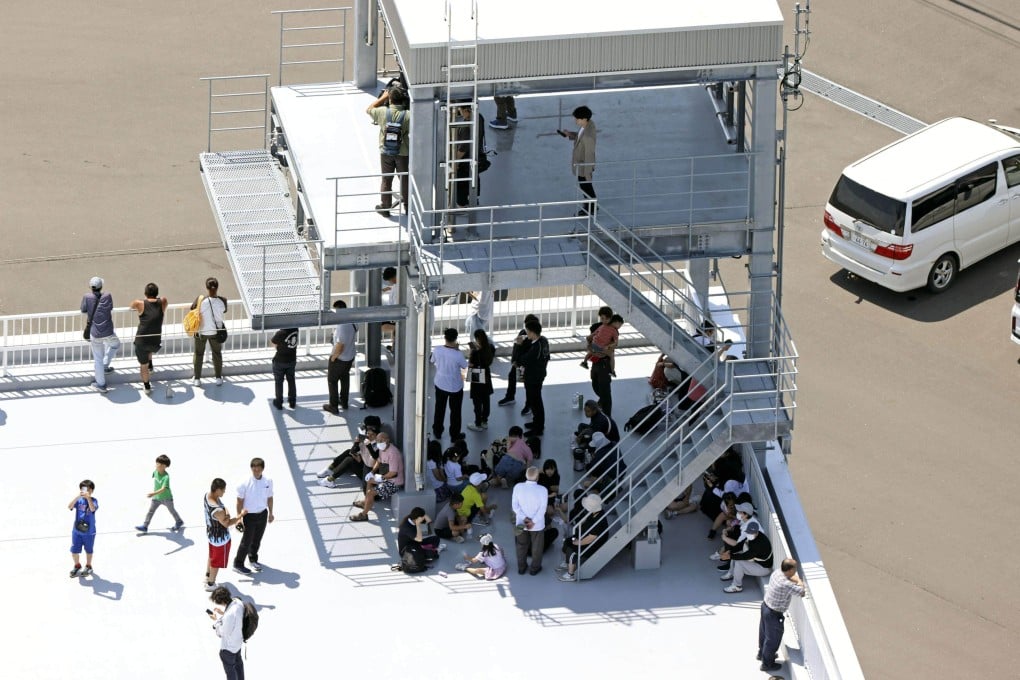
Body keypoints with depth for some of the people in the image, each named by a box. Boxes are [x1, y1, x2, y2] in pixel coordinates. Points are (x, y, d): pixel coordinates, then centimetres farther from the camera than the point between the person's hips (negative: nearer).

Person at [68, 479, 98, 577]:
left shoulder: (94, 501, -12)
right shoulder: (78, 500, -6)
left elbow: (93, 508, -32)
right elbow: (70, 507, -22)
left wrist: (88, 498, -43)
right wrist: (77, 497, -34)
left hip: (89, 531, -2)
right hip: (77, 530, 2)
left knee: (88, 550, 15)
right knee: (74, 550, 5)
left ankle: (88, 567, 34)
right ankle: (77, 566, 28)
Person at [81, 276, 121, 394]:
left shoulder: (87, 297, -10)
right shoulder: (107, 296, -8)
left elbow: (83, 311, 5)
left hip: (95, 334, 0)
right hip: (108, 333, 0)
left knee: (98, 359, 14)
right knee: (115, 344, 35)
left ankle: (101, 384, 22)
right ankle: (105, 365, 34)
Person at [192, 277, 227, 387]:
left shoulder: (200, 300, -25)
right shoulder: (222, 301, -19)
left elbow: (192, 308, -7)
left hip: (201, 331, -1)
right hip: (216, 331, 1)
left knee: (198, 354, 19)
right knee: (217, 354, 23)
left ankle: (197, 379, 28)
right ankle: (219, 378, 33)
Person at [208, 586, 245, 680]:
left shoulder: (229, 615, -42)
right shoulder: (239, 603, -17)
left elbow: (222, 633, -27)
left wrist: (216, 620, -16)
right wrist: (223, 613, -3)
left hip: (228, 647, -8)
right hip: (238, 641, 8)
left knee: (229, 669, 19)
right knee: (238, 663, 33)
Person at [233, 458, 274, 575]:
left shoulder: (268, 481, -8)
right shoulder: (245, 483, -21)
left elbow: (269, 498, 6)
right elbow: (240, 501, -14)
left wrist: (270, 513, 13)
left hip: (262, 514, 4)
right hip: (249, 515, -4)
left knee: (257, 540, 20)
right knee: (246, 541, 2)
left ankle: (253, 559, 41)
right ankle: (238, 564, 16)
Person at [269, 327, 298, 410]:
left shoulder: (281, 333, -30)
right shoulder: (295, 329, -15)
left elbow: (272, 342, -13)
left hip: (280, 361, -5)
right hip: (292, 359, 5)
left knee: (279, 382, 13)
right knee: (291, 380, 20)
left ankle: (279, 403, 21)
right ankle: (292, 402, 29)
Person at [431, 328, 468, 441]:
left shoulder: (437, 350, -17)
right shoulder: (458, 354, -28)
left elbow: (432, 361, 2)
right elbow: (464, 366, -9)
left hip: (440, 384, 3)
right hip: (455, 387, -3)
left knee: (439, 408, 22)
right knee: (455, 410, 14)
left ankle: (437, 432, 33)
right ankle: (455, 435, 24)